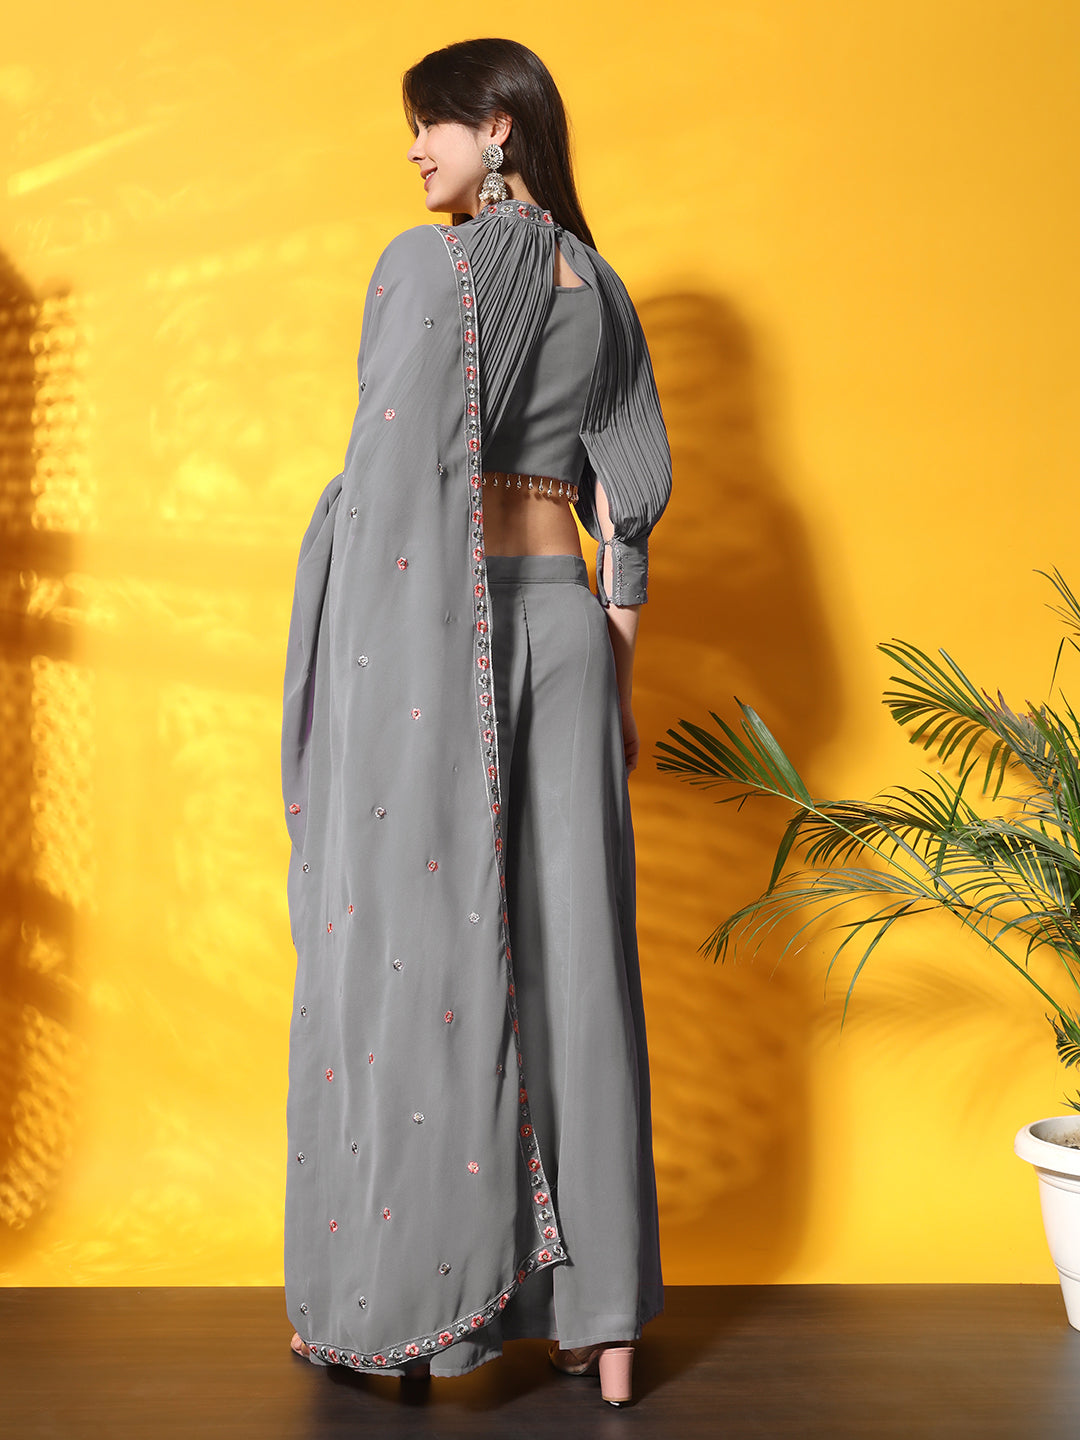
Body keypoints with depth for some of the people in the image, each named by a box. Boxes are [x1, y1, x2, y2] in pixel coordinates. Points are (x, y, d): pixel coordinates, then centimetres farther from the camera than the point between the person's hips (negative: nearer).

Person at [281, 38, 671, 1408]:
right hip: (562, 620, 6)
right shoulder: (600, 290, 13)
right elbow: (627, 499, 12)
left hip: (431, 624, -6)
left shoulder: (425, 267, -6)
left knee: (405, 947, 2)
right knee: (567, 955, 6)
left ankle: (392, 1304, 11)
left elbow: (390, 477, -11)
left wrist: (345, 678, -8)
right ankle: (596, 1314, 11)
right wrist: (616, 676, 16)